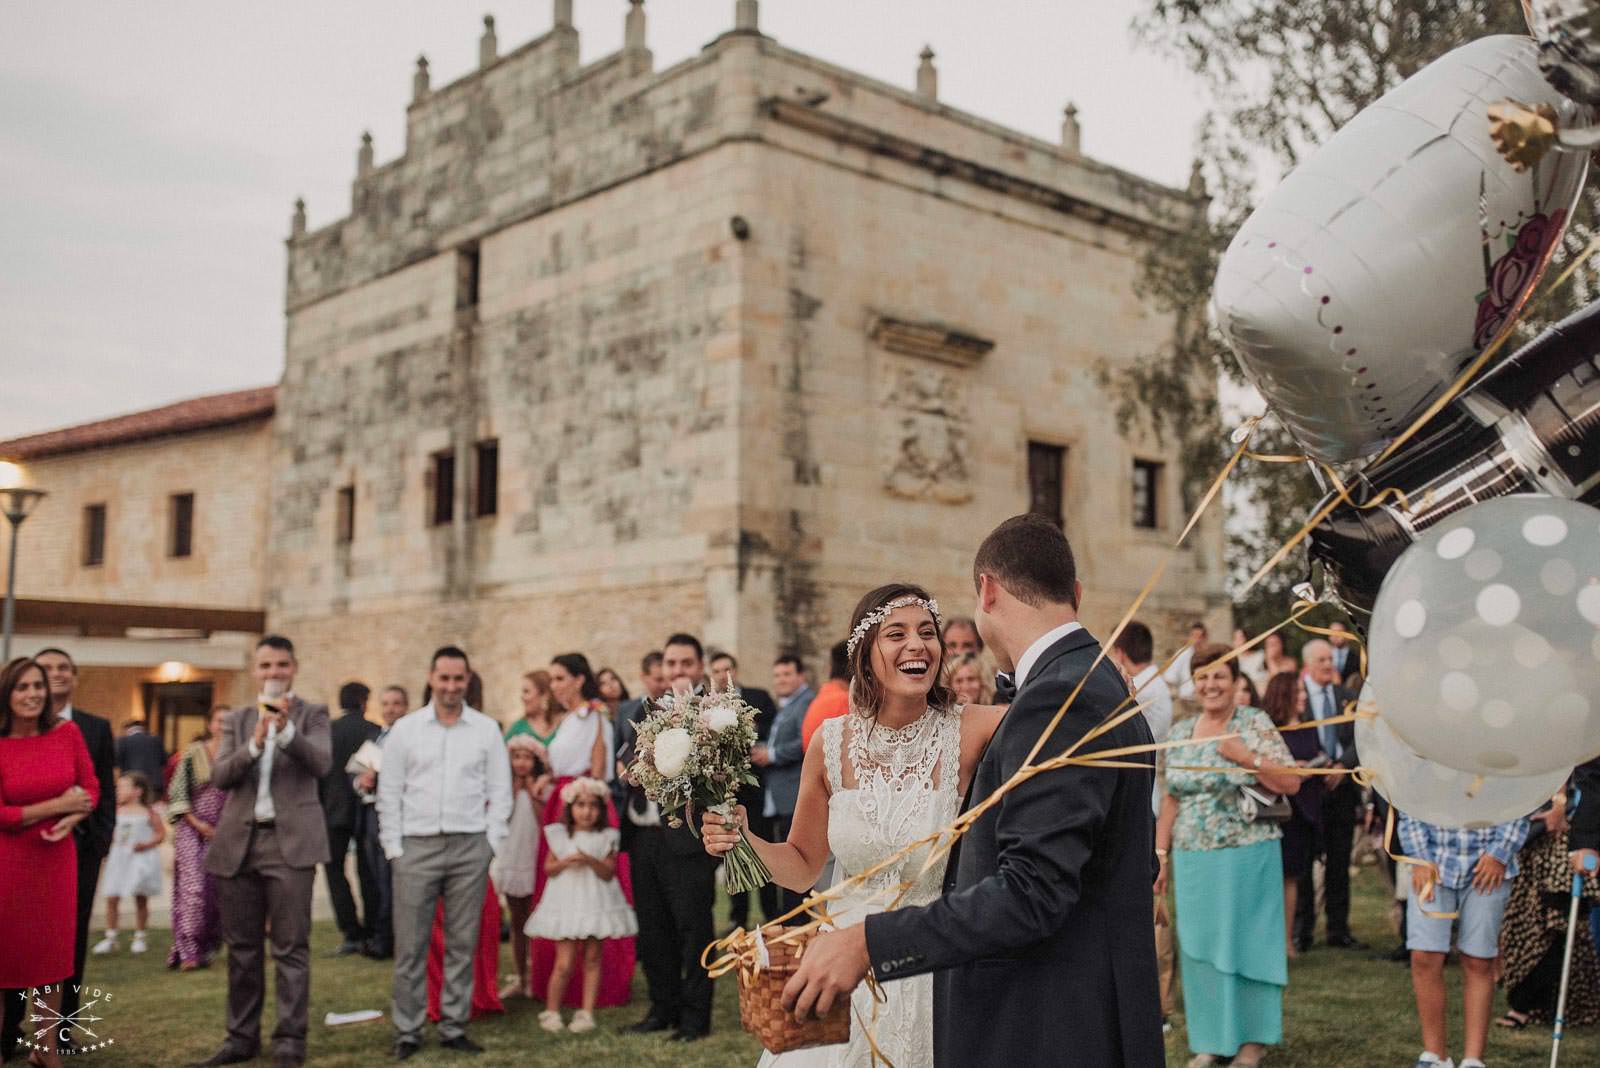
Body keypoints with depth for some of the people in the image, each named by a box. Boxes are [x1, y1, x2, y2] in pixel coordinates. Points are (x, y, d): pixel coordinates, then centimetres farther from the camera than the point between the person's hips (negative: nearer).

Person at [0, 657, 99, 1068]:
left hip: (57, 857, 4)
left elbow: (91, 789, 3)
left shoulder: (67, 733, -2)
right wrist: (59, 805, -14)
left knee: (53, 953, 12)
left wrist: (71, 819, -16)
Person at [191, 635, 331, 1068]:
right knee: (242, 946, 9)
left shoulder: (312, 714, 5)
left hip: (290, 840, -4)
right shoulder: (236, 719, 13)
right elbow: (219, 776, 0)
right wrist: (254, 743, -17)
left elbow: (322, 764, -11)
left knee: (291, 947, -5)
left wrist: (286, 730, -26)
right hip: (238, 841, 4)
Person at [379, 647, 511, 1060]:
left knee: (463, 944, 5)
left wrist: (491, 844, -1)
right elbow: (389, 794, 4)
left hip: (470, 846, 1)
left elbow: (500, 792, 6)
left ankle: (454, 1028, 15)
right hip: (416, 845, 0)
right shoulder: (405, 729, 4)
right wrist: (393, 848, -1)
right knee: (410, 945, 1)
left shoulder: (487, 729, 5)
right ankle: (406, 1031, 11)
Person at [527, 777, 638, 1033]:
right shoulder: (558, 835, 3)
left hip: (595, 904, 1)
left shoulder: (606, 838, 2)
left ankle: (587, 1013, 13)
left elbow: (609, 873, -5)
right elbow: (548, 868, 3)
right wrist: (565, 862, -15)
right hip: (566, 904, -1)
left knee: (592, 958, 5)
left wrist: (590, 861, -21)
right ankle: (551, 1011, 12)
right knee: (565, 963, -4)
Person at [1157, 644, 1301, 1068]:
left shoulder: (1255, 724, -4)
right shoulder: (1180, 732, 10)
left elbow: (1291, 782, -9)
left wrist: (1244, 757, -19)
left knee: (1245, 939, 3)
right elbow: (1171, 798, 13)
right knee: (1200, 946, 7)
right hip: (1192, 859, 4)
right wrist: (1161, 850, 9)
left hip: (1246, 854, -4)